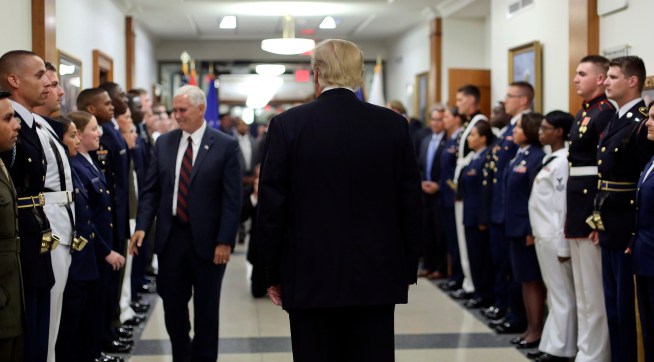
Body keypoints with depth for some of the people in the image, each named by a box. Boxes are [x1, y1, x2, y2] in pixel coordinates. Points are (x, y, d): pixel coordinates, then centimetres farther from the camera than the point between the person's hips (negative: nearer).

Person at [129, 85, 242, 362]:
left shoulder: (225, 145, -5)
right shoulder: (163, 143, 7)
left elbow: (232, 198, -7)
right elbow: (150, 189, 7)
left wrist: (225, 241, -13)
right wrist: (141, 226, -7)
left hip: (207, 240, -3)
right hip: (170, 237, 4)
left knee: (206, 308, 8)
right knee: (172, 305, 11)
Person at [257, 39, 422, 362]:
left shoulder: (287, 125, -5)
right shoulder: (393, 125, 1)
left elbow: (272, 207, -3)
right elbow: (410, 204, 4)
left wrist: (274, 274, 6)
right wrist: (407, 271, 13)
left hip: (310, 278, -2)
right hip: (377, 278, 2)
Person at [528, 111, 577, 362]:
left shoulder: (563, 162, -15)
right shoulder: (550, 160, 13)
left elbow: (564, 206, -18)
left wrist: (562, 245, -18)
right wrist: (536, 234, 14)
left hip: (555, 238, -9)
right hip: (543, 237, 9)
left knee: (562, 294, -1)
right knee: (554, 294, 14)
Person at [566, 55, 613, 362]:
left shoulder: (606, 113, -13)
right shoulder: (582, 114, 16)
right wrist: (570, 215, 18)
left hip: (592, 206, -10)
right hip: (576, 208, 10)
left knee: (595, 291, -3)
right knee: (582, 291, 16)